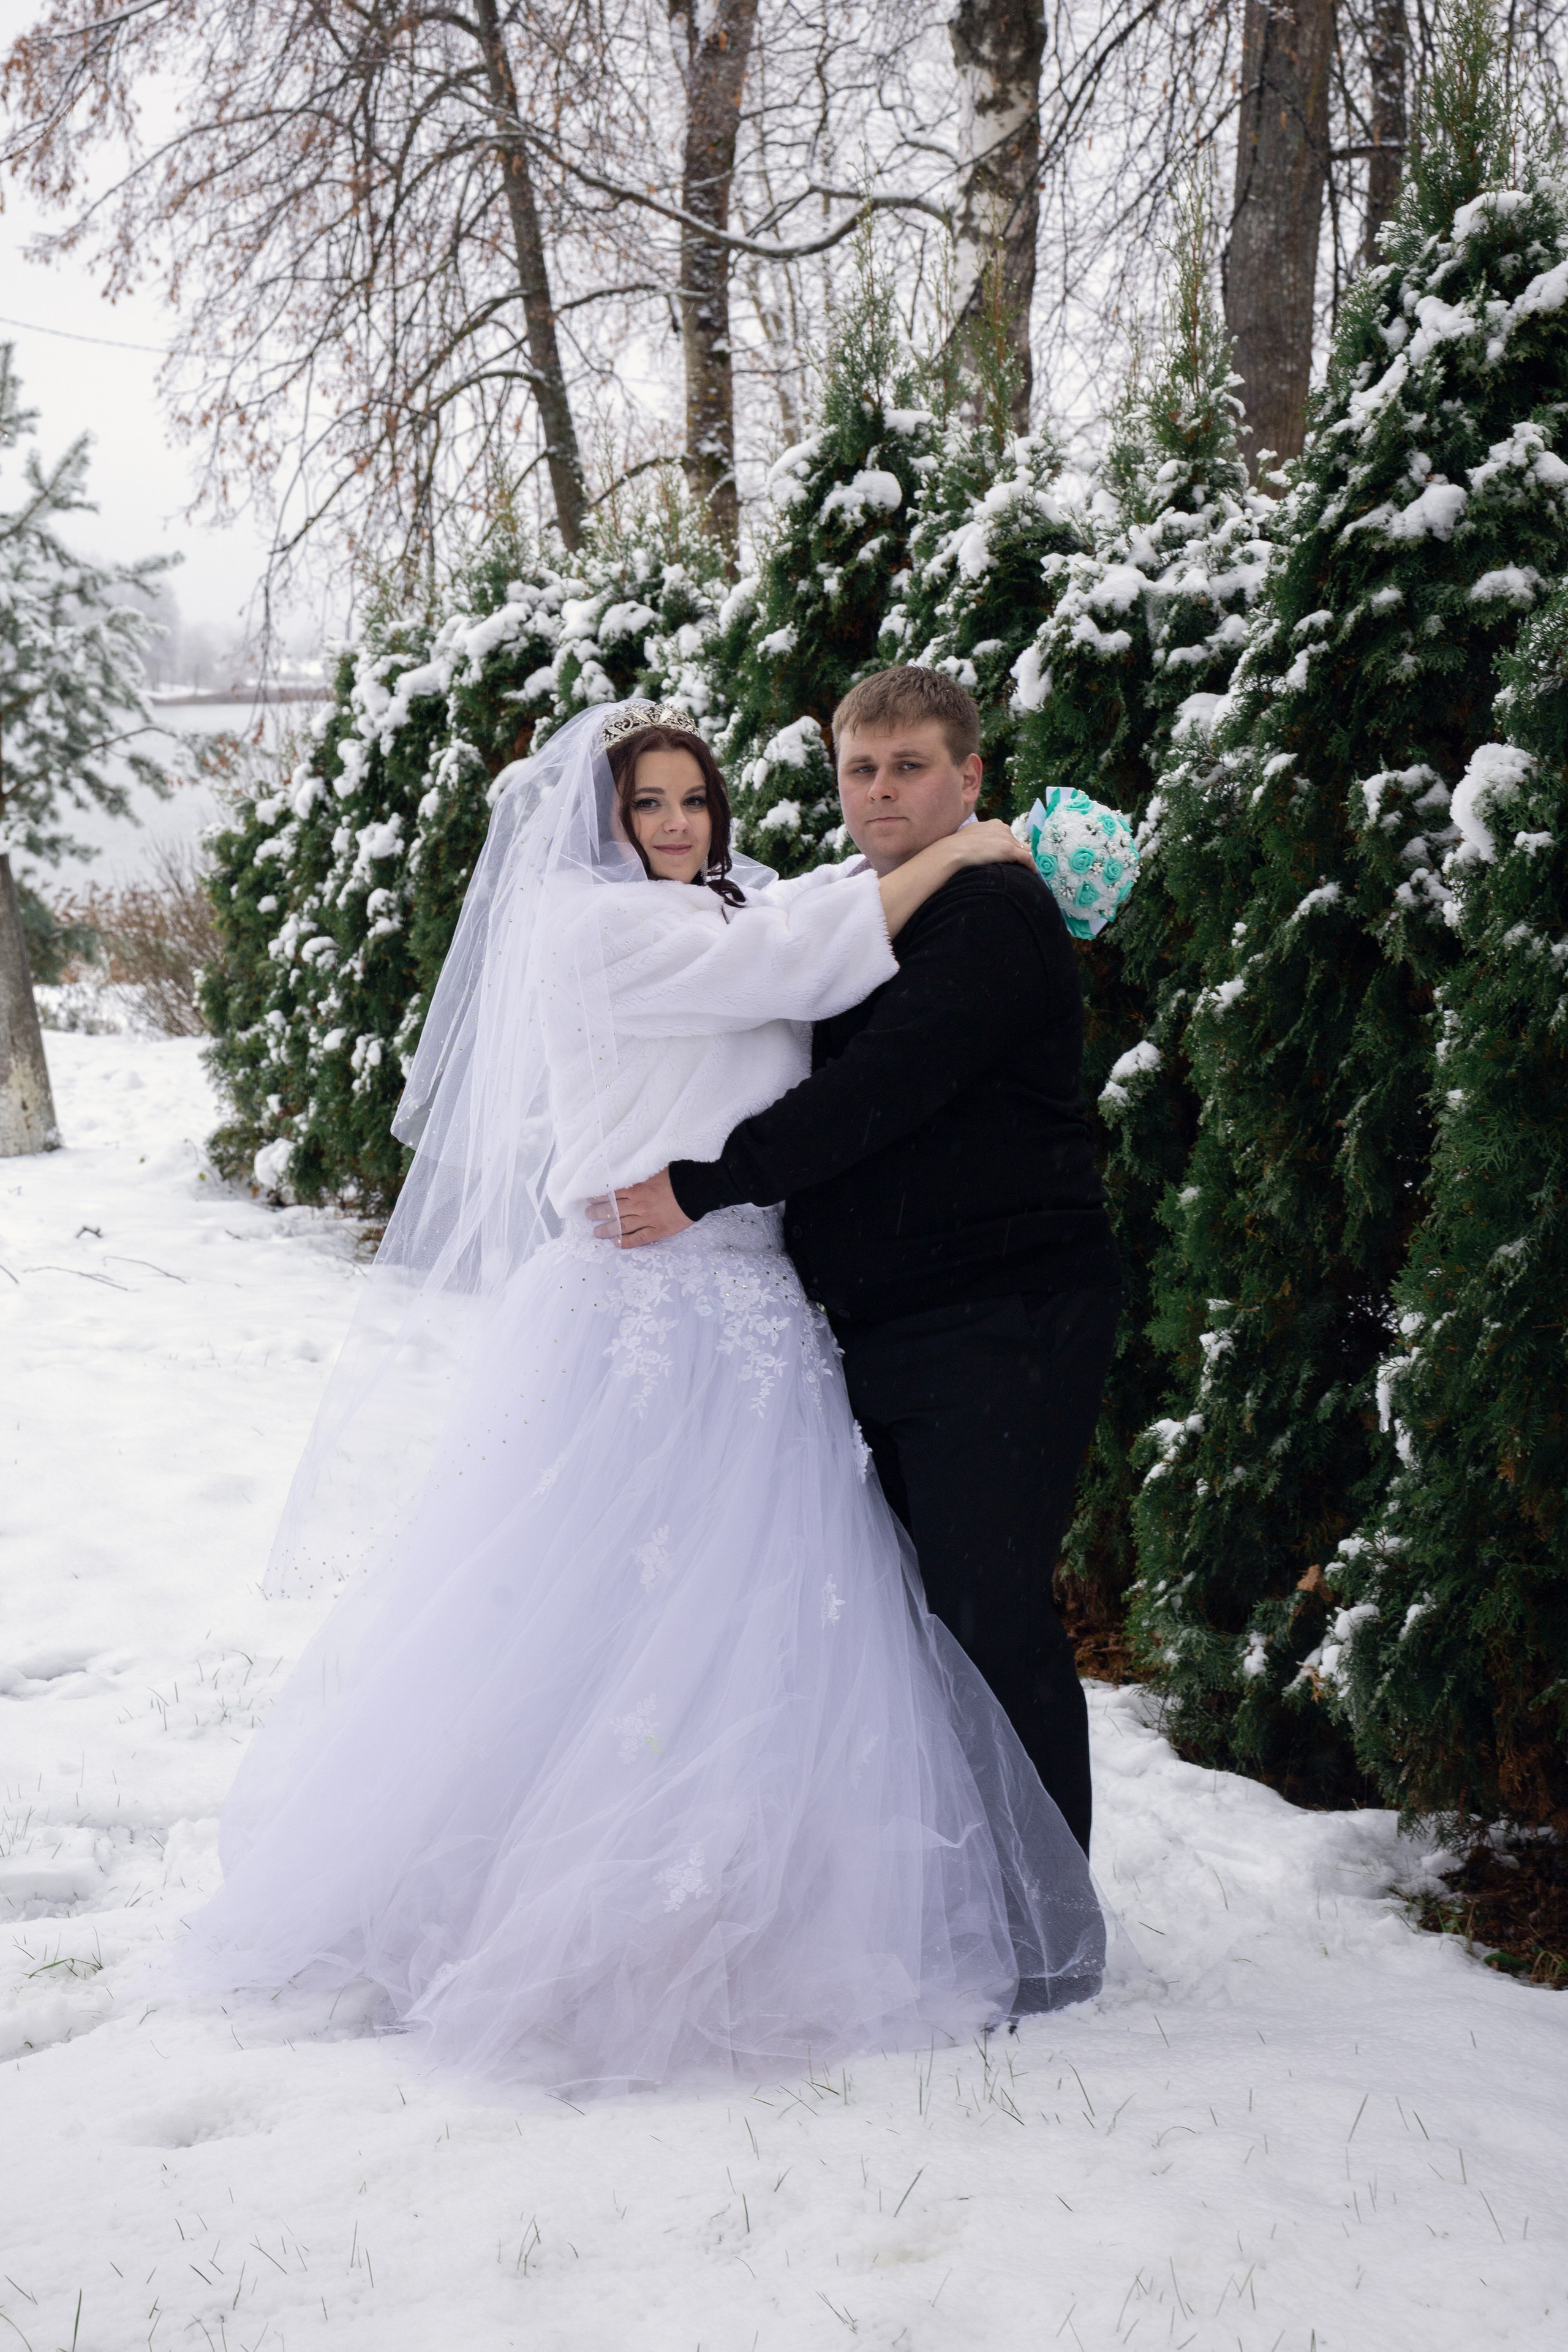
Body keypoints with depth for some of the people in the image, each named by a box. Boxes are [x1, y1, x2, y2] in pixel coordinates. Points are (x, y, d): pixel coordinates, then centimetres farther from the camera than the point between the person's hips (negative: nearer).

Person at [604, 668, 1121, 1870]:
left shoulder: (992, 911, -11)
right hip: (885, 1324, 9)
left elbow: (882, 1090, -21)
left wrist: (705, 1187, -20)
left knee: (993, 1616, -8)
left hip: (1002, 1329, -9)